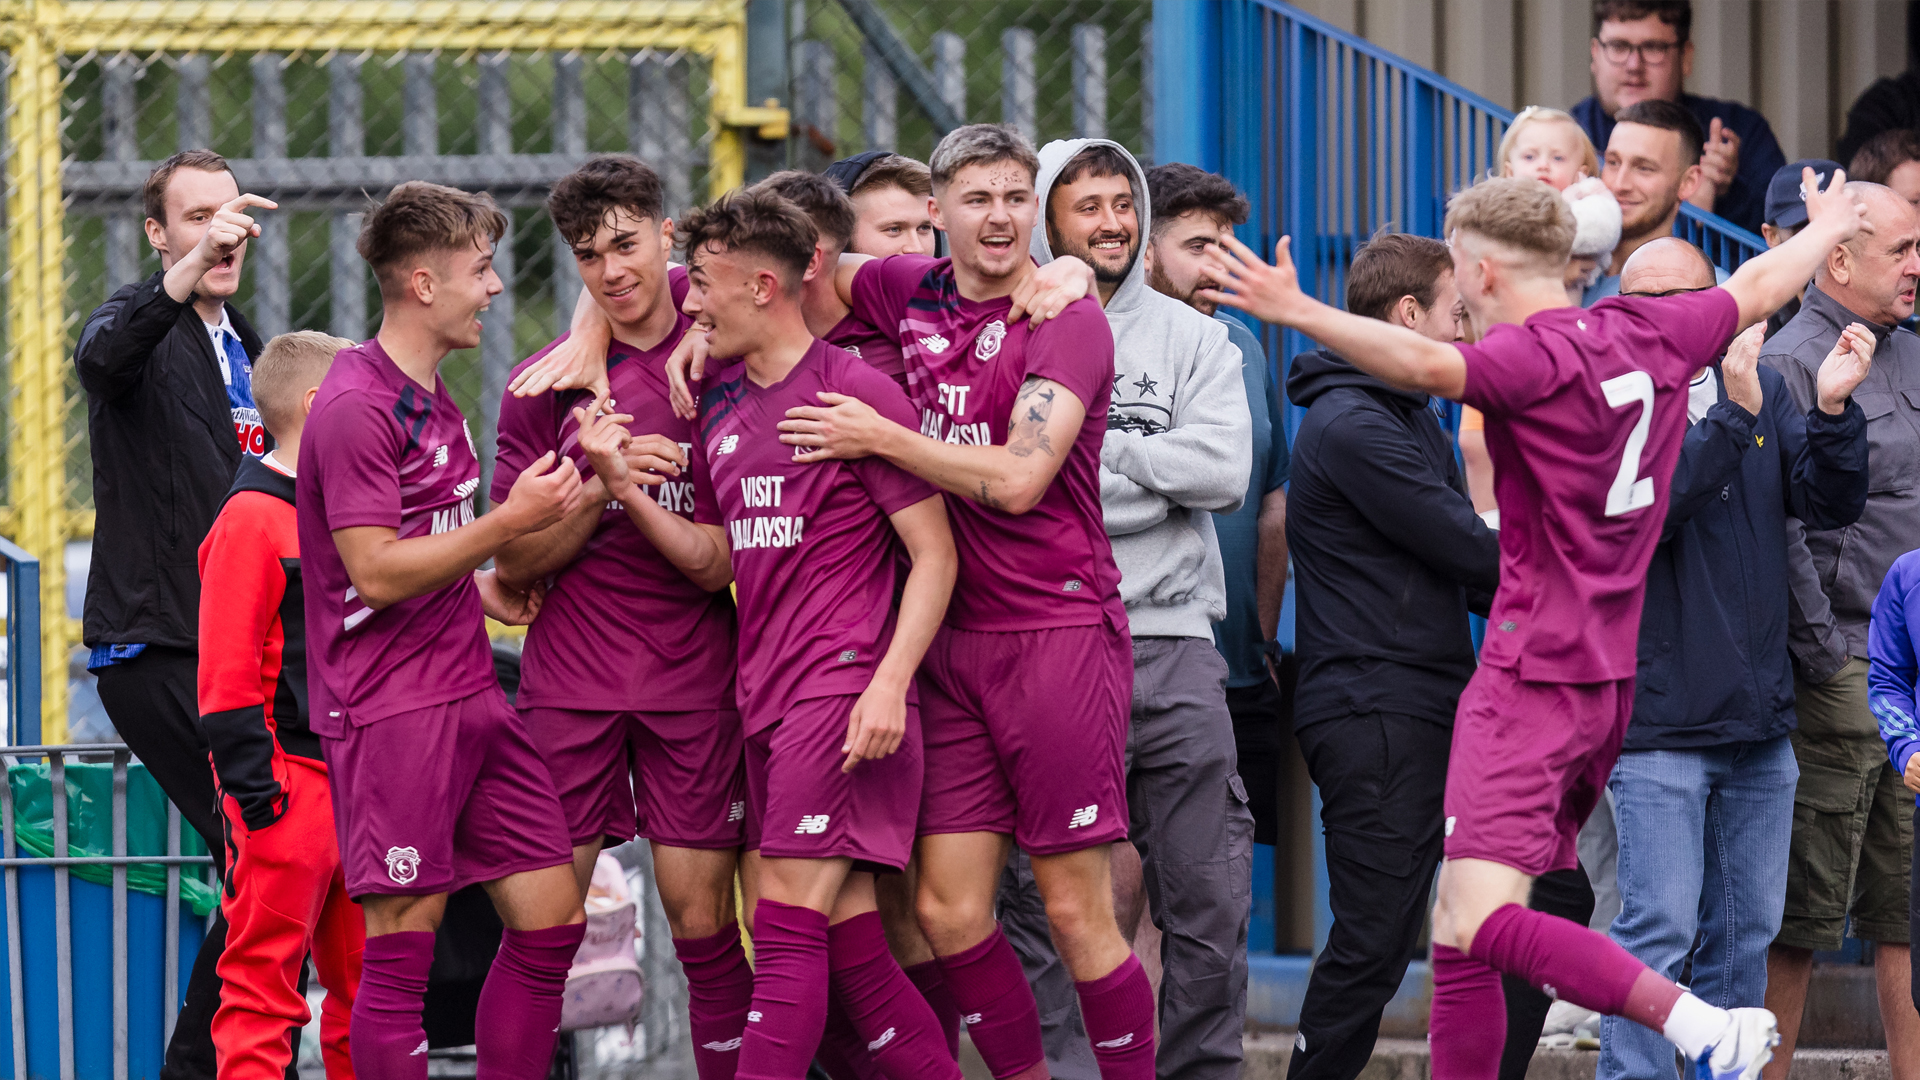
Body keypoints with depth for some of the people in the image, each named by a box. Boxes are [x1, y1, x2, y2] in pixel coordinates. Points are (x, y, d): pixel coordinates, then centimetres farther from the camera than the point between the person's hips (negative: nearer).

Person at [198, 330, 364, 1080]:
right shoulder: (252, 520, -11)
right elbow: (227, 673, -15)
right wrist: (255, 792, -19)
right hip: (288, 788, -9)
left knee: (364, 980, 12)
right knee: (265, 977, -8)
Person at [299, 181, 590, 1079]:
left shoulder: (431, 398, 17)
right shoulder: (357, 407, -14)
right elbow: (374, 570, -20)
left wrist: (478, 587, 13)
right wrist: (509, 523, -19)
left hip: (471, 696, 9)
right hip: (393, 707, -9)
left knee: (550, 920, 6)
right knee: (404, 943, -7)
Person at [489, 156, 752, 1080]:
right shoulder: (545, 384, 4)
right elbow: (513, 561, 1)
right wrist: (601, 489, -15)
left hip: (694, 681, 0)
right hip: (569, 682, 0)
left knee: (702, 916, -1)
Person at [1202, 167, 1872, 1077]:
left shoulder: (1532, 357, -14)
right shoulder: (1648, 333, 10)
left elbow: (1428, 364, -35)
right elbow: (1757, 287, 29)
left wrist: (1299, 314, -42)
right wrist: (1830, 227, 48)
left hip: (1532, 674, -9)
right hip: (1609, 681, 9)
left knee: (1482, 922, -18)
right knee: (1457, 931, 11)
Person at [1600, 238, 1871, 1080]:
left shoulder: (1762, 388, 9)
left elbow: (1830, 504, 2)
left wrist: (1833, 410, -16)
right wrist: (1731, 416, -30)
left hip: (1759, 722, 5)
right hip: (1658, 721, -5)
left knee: (1747, 930, 11)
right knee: (1659, 930, -9)